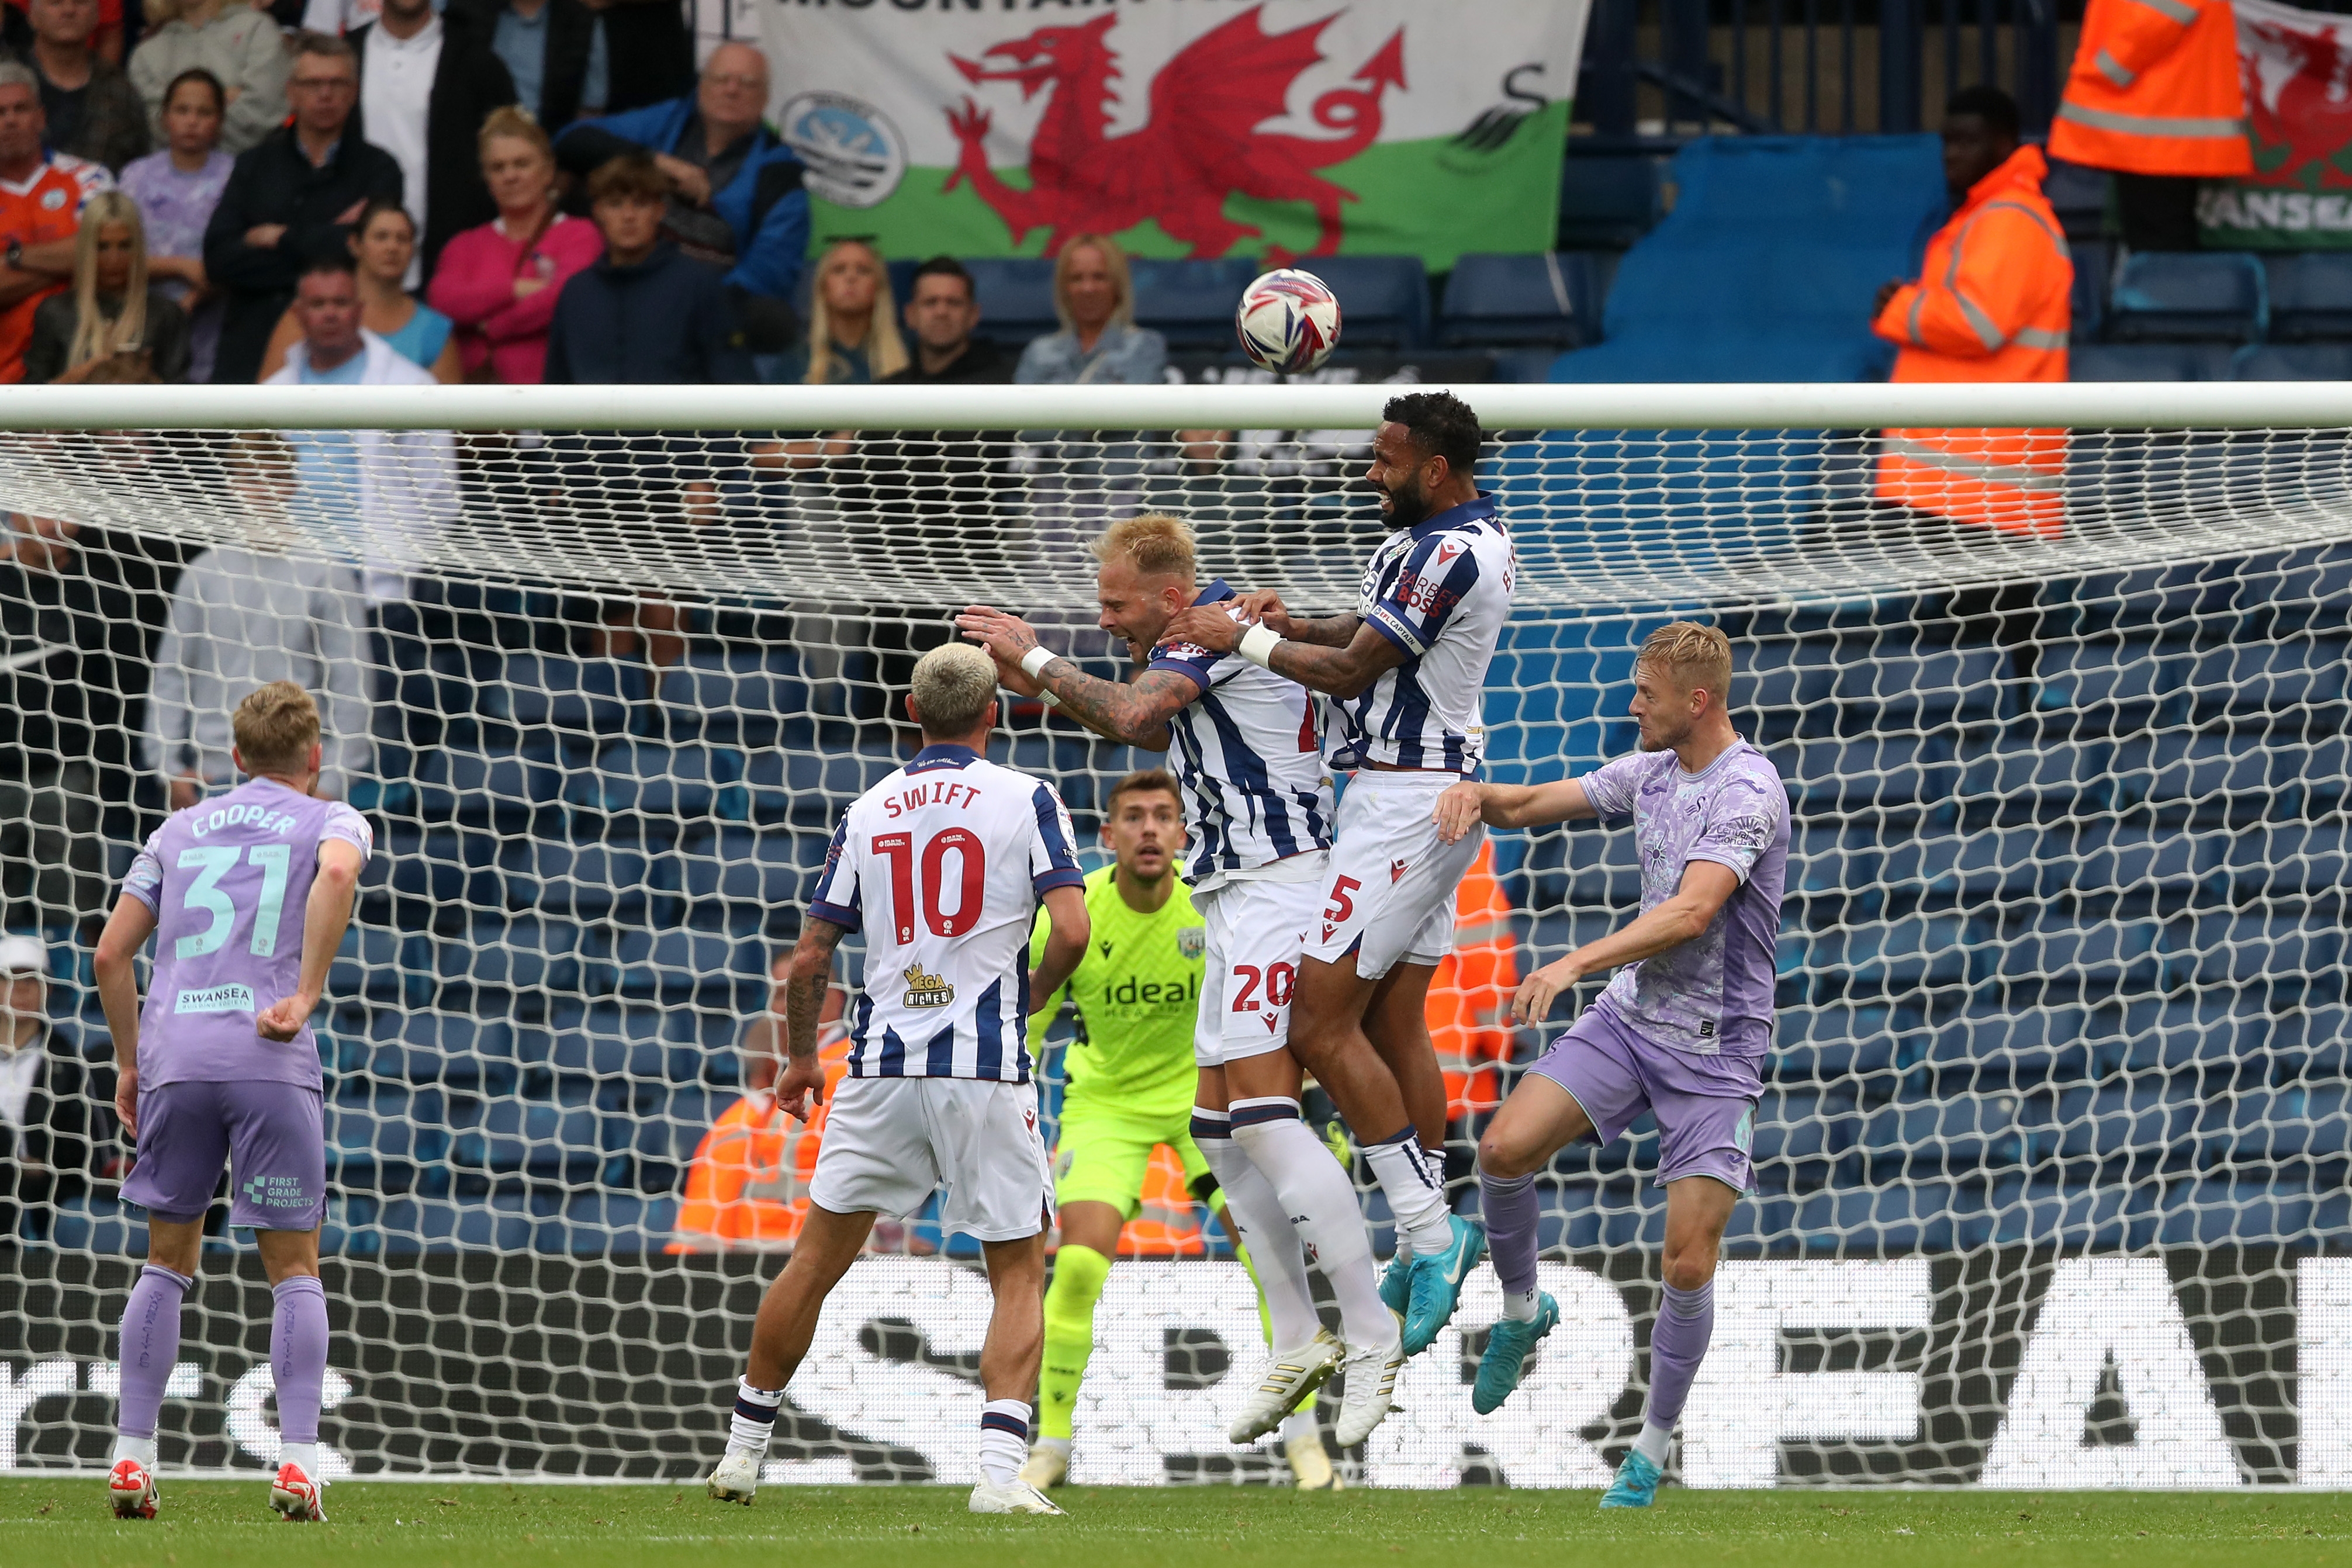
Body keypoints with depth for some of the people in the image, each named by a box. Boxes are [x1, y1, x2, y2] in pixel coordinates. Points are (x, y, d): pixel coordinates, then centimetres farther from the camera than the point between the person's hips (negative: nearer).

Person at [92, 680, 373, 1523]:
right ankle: (299, 1463, -8)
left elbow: (112, 953, 16)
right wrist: (305, 997, -13)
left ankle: (132, 1460, 7)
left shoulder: (178, 832, 22)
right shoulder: (331, 822, 11)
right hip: (272, 1065, -3)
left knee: (167, 1261, 13)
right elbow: (337, 874, -15)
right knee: (295, 1271, 4)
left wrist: (129, 1064, 23)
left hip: (173, 1058, 3)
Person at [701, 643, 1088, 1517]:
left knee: (817, 1261, 15)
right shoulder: (1025, 801, -1)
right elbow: (1072, 930, -11)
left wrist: (800, 1058, 25)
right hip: (987, 1068, -3)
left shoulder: (868, 812, 9)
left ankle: (743, 1450, 23)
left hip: (882, 1066, 3)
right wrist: (1034, 991, 10)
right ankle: (1000, 1469, -13)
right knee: (1018, 1274, 5)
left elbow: (810, 959, 10)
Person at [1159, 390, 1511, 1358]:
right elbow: (1380, 634, 25)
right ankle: (1425, 1252, 14)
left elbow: (1350, 670, -17)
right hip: (1432, 795, 11)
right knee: (1395, 1026, 12)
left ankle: (1428, 1229, -11)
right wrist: (1296, 625, 7)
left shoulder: (1447, 554, -20)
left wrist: (1247, 640, -5)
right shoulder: (1472, 533, 13)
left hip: (1404, 800, -11)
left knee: (1322, 1026, -11)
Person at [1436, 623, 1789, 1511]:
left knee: (1688, 1264, -8)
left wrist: (1573, 965, -39)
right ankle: (1522, 1312, 12)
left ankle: (1653, 1448, 10)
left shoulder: (1748, 791, -19)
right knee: (1505, 1149, -15)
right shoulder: (1650, 772, 6)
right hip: (1630, 1016, 6)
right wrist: (1475, 795, -8)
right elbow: (1532, 804, 16)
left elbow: (1691, 912, -31)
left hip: (1716, 1052, -6)